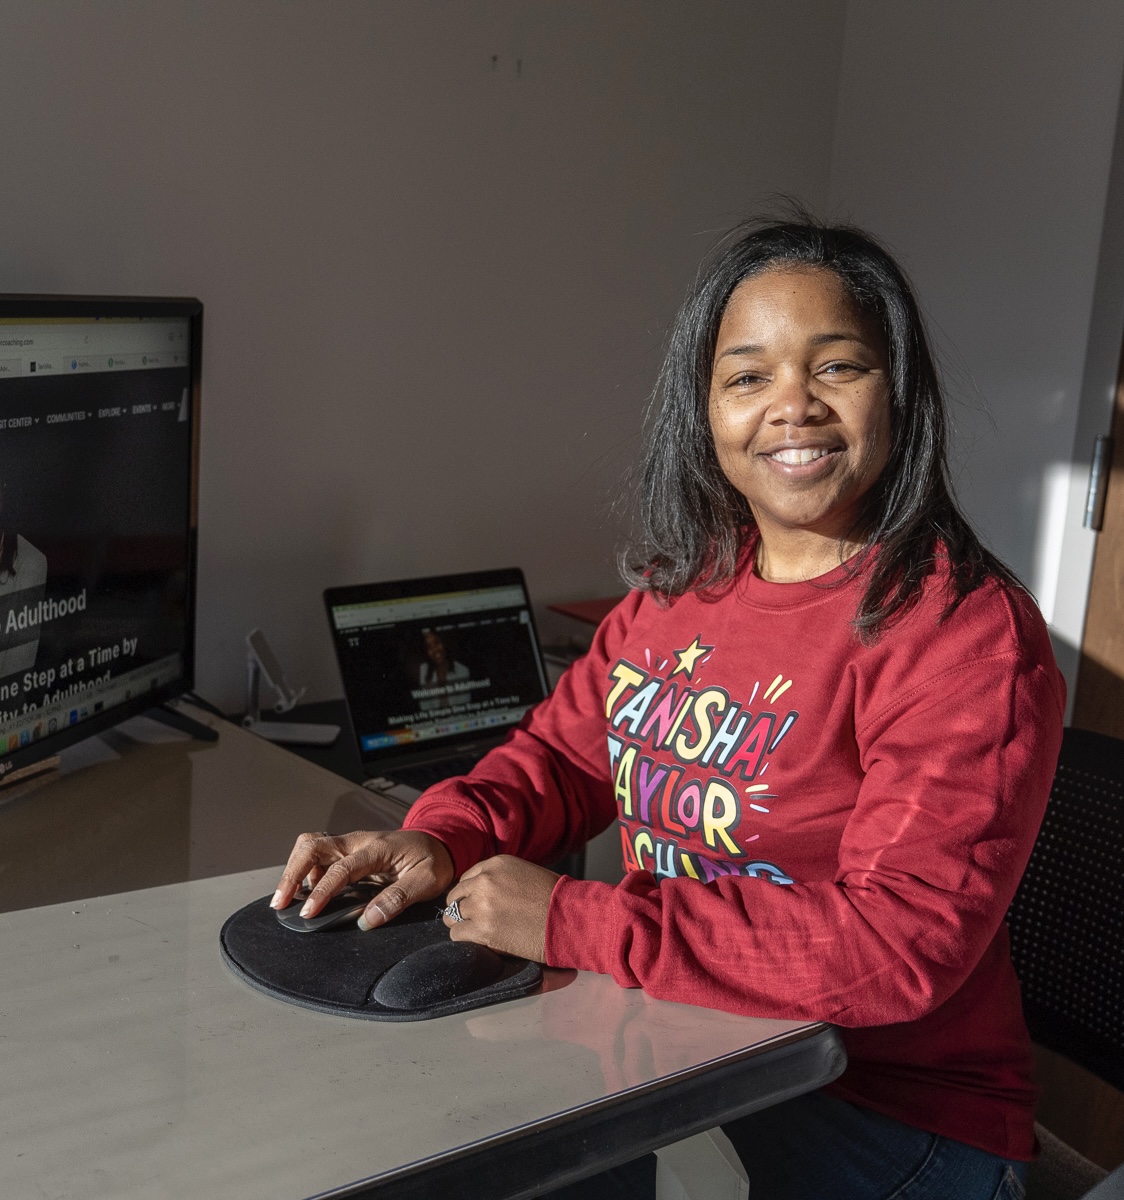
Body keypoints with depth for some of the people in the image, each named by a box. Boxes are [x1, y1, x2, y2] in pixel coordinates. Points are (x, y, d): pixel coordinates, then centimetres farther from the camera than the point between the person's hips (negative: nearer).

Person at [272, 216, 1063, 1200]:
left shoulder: (966, 635, -20)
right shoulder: (684, 586, 4)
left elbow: (902, 940, -27)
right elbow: (566, 753, 11)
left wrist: (575, 922, -28)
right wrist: (441, 838, -11)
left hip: (894, 1107, -6)